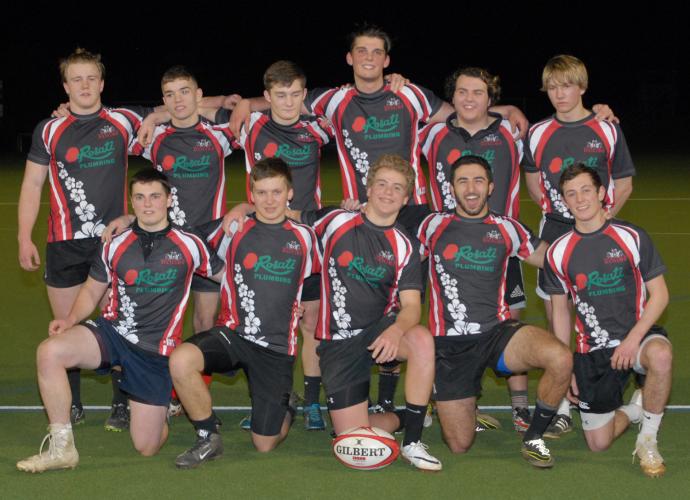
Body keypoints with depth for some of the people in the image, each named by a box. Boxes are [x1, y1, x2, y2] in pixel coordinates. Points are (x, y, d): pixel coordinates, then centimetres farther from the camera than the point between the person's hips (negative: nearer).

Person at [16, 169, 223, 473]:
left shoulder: (189, 246, 0)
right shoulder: (115, 246, 5)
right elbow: (92, 290, 13)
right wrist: (71, 319, -4)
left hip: (155, 352, -1)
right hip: (112, 333, 2)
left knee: (147, 447, -2)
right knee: (50, 351, -31)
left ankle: (165, 404, 36)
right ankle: (61, 448, -20)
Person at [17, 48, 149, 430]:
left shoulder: (122, 122, 2)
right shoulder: (49, 130, 3)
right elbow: (32, 185, 6)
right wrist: (24, 238, 0)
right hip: (64, 243, 1)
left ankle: (121, 404, 11)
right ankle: (70, 406, 17)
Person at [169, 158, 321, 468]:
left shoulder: (303, 237, 6)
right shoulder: (233, 230, 3)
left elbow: (317, 271, 26)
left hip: (277, 348, 0)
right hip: (233, 334, 0)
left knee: (265, 444, 1)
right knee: (180, 360, -33)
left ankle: (286, 407, 38)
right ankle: (208, 439, -11)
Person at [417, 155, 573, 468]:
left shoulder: (507, 229, 8)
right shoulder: (434, 226, 6)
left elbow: (552, 259, 20)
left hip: (497, 333, 1)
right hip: (450, 344, 0)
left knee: (560, 359, -31)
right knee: (459, 446, -1)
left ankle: (533, 439, -8)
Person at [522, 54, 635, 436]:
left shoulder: (607, 130, 2)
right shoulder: (538, 134, 9)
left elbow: (624, 185, 6)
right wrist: (554, 208, 4)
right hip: (554, 234, 2)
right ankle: (562, 409, 6)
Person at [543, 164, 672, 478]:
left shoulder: (631, 237, -4)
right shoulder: (559, 252, 2)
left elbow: (659, 294, -4)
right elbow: (560, 311, 10)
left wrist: (633, 339, -18)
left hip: (637, 336, -2)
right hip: (591, 352, 2)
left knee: (660, 355, -40)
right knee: (598, 443, -1)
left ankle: (647, 441, -17)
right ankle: (634, 409, 34)